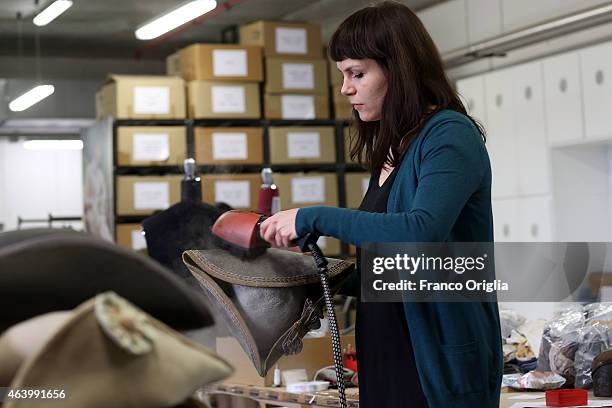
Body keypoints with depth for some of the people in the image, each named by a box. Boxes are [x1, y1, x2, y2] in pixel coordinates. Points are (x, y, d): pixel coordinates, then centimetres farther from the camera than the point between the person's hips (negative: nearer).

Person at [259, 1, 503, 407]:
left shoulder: (450, 135, -12)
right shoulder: (388, 150, 13)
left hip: (440, 361, -8)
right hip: (384, 357, 8)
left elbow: (422, 232, -28)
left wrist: (315, 218, -23)